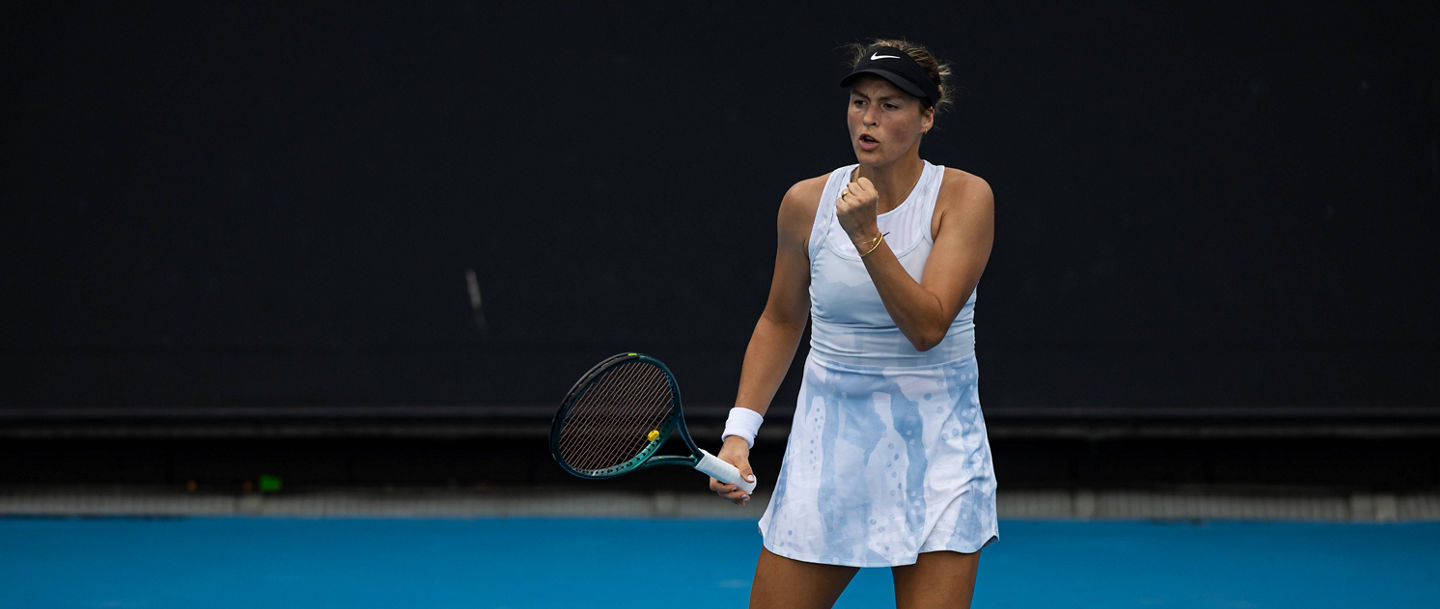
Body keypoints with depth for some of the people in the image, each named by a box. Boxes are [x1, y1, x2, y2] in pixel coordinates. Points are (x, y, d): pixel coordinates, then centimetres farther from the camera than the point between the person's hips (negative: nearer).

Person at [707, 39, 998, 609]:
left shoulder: (964, 198, -8)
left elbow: (928, 327, -18)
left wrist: (866, 235, -26)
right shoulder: (807, 202, -1)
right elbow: (780, 321, 13)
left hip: (936, 443, -2)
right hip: (829, 441, 2)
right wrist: (739, 433, 5)